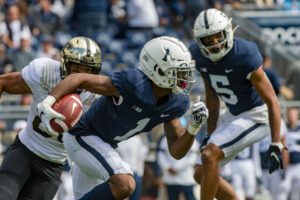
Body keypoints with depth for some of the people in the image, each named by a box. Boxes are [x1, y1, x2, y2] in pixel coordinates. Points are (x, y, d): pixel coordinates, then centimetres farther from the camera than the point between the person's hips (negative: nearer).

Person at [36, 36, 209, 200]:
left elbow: (177, 152, -1)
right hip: (83, 136, -9)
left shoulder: (175, 103, -7)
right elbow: (78, 79, -26)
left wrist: (194, 127, -19)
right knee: (125, 185, -27)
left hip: (105, 146, 9)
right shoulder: (134, 84, -30)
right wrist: (47, 103, -39)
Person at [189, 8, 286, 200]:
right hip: (234, 116, 8)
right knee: (202, 175, 6)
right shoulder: (199, 55, -6)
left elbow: (272, 102, -22)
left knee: (209, 157, -23)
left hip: (257, 115, -8)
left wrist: (276, 145, -26)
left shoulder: (245, 57, -27)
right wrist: (211, 134, 14)